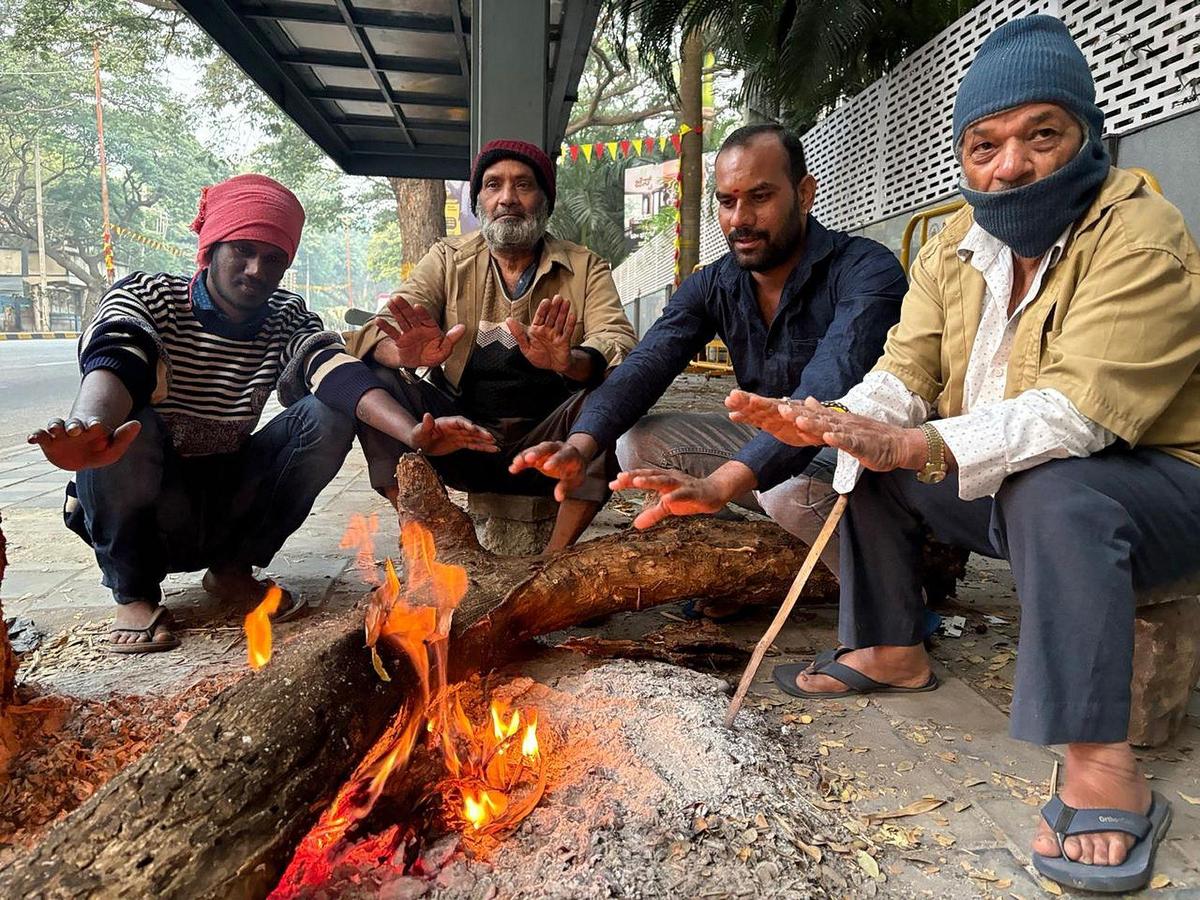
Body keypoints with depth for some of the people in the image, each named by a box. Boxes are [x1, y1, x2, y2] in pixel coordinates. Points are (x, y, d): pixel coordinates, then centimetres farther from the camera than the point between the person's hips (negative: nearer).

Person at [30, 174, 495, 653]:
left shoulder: (286, 317, -1)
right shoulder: (145, 295, -10)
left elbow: (333, 365, -22)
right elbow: (112, 361, -32)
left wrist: (413, 432, -42)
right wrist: (89, 427, -57)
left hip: (226, 509, 3)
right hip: (141, 513, -3)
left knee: (330, 414, -16)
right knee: (126, 426, -32)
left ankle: (232, 568, 0)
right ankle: (133, 592, -7)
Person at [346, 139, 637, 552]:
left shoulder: (586, 268, 4)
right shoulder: (447, 258, 8)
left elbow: (620, 345, -13)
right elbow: (383, 333, -6)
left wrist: (569, 362, -37)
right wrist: (408, 354, -32)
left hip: (547, 445, -1)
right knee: (375, 378, -19)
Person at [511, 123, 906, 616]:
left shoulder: (865, 270, -22)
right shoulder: (712, 286, -3)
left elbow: (828, 391, -39)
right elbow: (644, 367, -16)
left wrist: (721, 484, -54)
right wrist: (581, 444, -37)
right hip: (768, 443, 6)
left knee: (793, 489, -38)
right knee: (638, 441, -10)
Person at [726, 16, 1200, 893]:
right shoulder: (956, 247, 2)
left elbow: (1077, 411, -32)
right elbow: (905, 374, -5)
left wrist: (912, 445, -43)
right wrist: (835, 423, -27)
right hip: (999, 483, 7)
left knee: (1047, 488, -37)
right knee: (864, 457, 0)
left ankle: (1104, 769, -29)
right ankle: (892, 651, 9)